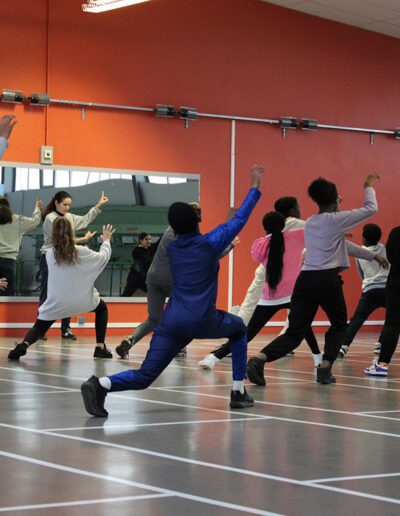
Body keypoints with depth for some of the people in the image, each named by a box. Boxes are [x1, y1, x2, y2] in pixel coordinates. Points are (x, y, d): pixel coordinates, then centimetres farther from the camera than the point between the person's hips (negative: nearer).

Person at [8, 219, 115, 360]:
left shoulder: (49, 254, -2)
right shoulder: (82, 252, -7)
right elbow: (104, 257, 10)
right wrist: (106, 241, 28)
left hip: (56, 303, 1)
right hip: (82, 301, -1)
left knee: (39, 328, 11)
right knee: (102, 308, 29)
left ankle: (24, 344, -24)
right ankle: (100, 347, 17)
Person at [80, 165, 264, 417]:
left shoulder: (171, 248, 15)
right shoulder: (210, 243, 3)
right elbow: (240, 218, 10)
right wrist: (255, 186, 20)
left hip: (172, 322, 3)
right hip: (203, 321, -3)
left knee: (145, 375, -1)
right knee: (239, 328, 28)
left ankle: (101, 384, -31)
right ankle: (239, 393, 22)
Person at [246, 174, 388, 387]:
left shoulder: (310, 223, 18)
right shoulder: (336, 220, -3)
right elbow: (371, 209, 7)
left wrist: (372, 255, 33)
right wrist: (369, 187, 25)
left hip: (305, 279, 5)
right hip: (328, 280, -5)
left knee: (294, 333, 4)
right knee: (339, 325, 20)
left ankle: (260, 358, -19)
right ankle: (325, 369, 8)